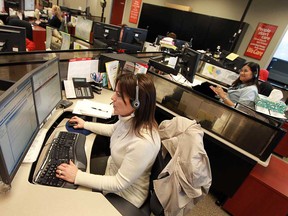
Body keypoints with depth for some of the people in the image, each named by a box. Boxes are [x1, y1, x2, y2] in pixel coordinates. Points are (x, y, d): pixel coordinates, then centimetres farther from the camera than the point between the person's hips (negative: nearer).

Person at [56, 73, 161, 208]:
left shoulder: (143, 142, -40)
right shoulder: (130, 118, -15)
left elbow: (120, 184, -28)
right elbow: (114, 130, 9)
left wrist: (77, 176, -26)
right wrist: (85, 124, 15)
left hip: (123, 196, -6)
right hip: (113, 171, 6)